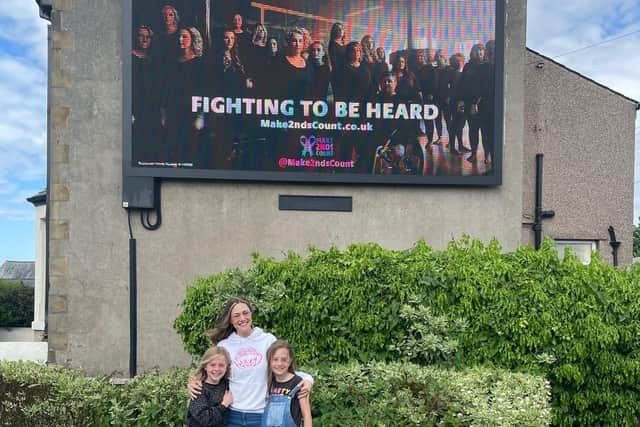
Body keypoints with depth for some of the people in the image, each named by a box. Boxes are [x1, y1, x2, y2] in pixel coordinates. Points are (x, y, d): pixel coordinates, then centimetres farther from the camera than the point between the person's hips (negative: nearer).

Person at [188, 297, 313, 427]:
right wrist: (194, 383, -5)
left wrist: (307, 379, -11)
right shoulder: (223, 345, 3)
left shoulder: (269, 340, 0)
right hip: (232, 415, 1)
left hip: (262, 414, -1)